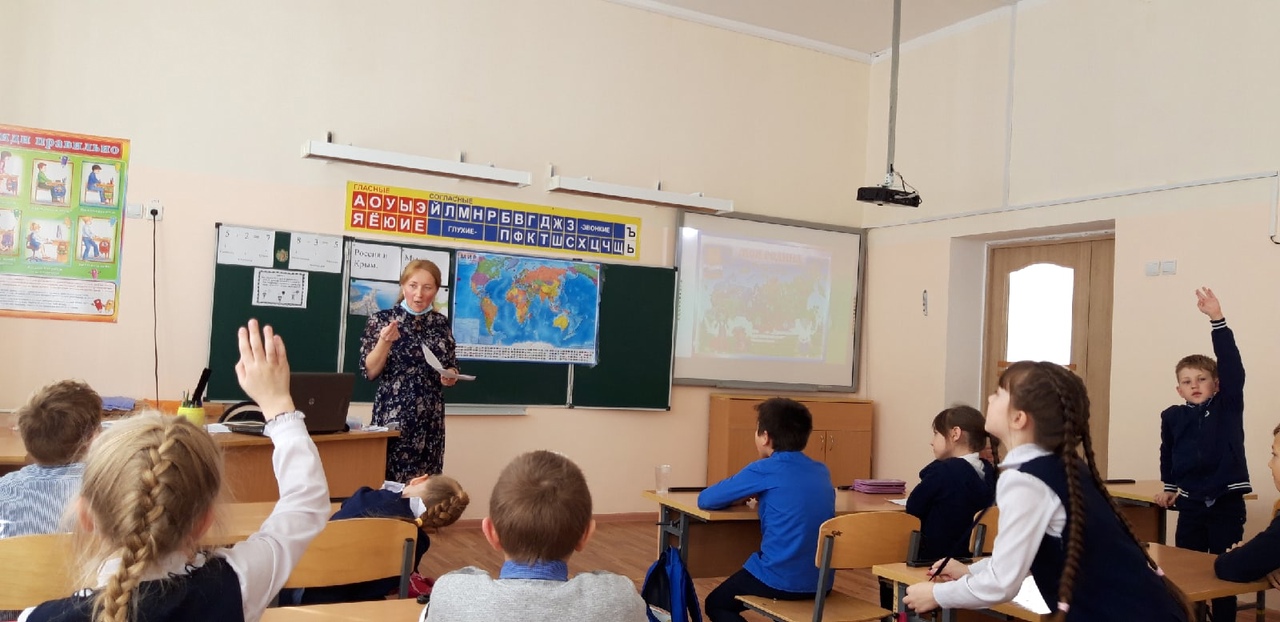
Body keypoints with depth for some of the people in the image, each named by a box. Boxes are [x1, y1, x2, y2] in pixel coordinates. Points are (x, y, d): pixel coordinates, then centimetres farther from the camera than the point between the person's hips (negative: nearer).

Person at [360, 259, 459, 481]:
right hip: (393, 415, -3)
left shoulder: (441, 323, 7)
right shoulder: (381, 319, -3)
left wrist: (450, 377, -5)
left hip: (431, 417, 3)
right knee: (390, 480, -4)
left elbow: (451, 366, 16)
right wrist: (385, 341, -21)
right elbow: (370, 372, -6)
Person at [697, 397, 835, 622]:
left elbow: (705, 500, -3)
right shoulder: (821, 471, 8)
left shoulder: (763, 470, -10)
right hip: (821, 582, 7)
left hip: (781, 580, -7)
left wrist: (746, 494, 15)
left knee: (715, 604, 20)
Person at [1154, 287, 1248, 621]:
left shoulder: (1227, 407, -5)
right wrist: (1169, 486, 16)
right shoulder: (1172, 416, 1)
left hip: (1226, 501, -3)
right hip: (1191, 501, 3)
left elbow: (1232, 365, -17)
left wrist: (1217, 319, -25)